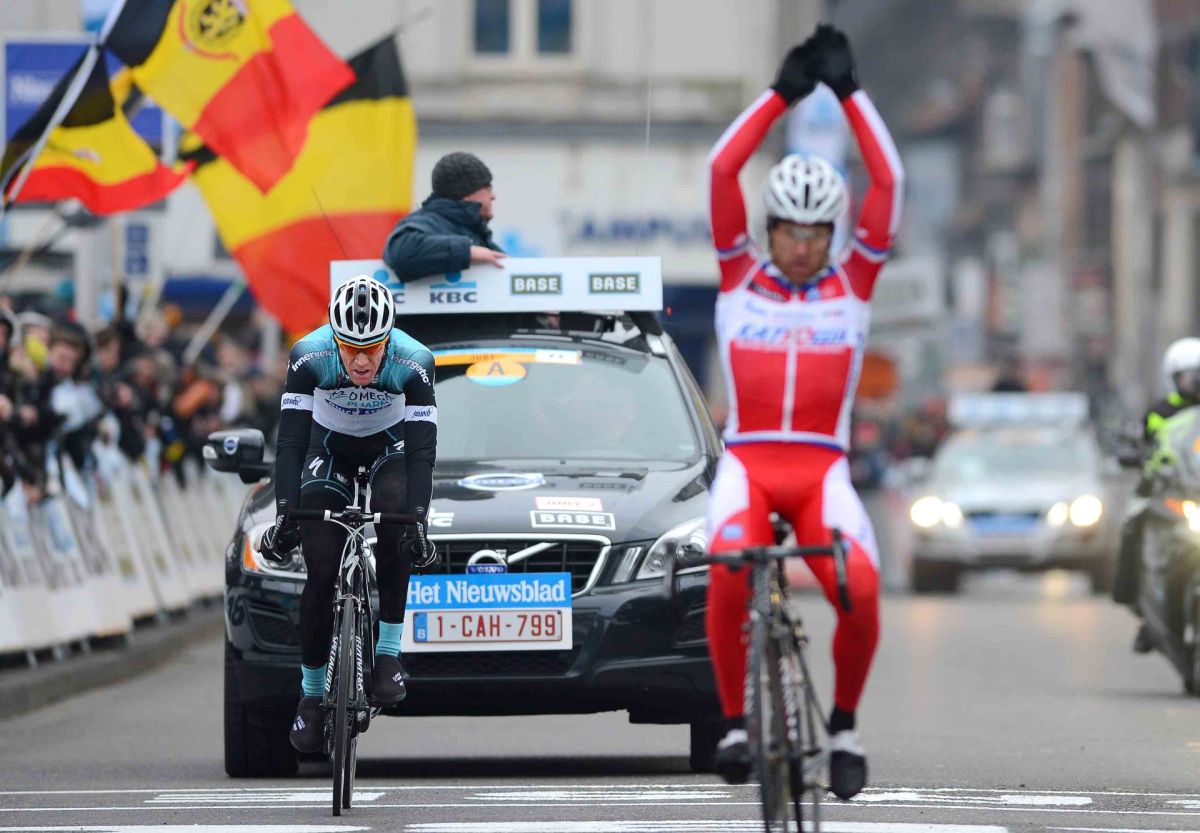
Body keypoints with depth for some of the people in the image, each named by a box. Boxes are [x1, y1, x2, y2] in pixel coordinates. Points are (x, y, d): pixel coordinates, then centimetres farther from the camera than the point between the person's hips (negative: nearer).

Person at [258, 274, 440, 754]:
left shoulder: (413, 364, -32)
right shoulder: (310, 357, -32)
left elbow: (422, 449, -33)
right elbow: (290, 440, -31)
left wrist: (417, 522, -43)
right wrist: (284, 515, -40)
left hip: (390, 444, 0)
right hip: (330, 445, 0)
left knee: (394, 515, -31)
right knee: (321, 571, -10)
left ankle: (388, 653, -20)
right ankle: (312, 693, 6)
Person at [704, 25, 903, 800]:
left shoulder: (852, 286, 11)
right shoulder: (741, 280, 10)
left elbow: (889, 181, 4)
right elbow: (723, 168, 1)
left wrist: (850, 92, 4)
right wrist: (784, 93, 0)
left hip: (823, 468, 1)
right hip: (747, 463, -1)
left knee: (861, 587, -27)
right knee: (730, 577, -32)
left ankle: (845, 723, -1)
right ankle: (735, 721, -12)